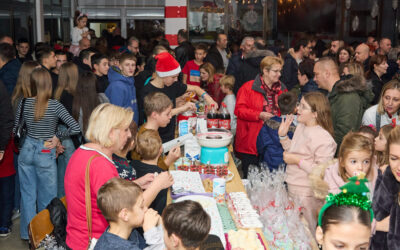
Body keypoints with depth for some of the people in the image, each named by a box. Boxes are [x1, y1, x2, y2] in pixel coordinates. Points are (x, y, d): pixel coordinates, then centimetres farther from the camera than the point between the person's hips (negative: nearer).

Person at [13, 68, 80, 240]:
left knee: (27, 195, 14)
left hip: (27, 150, 3)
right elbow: (75, 128, -17)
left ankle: (28, 233, 23)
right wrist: (57, 136, -3)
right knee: (47, 197, 10)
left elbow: (15, 129, 4)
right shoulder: (55, 105, -13)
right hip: (46, 154, -3)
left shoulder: (24, 103, -5)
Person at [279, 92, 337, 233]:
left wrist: (298, 161, -22)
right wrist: (283, 136, 6)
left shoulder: (323, 139, -23)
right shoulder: (301, 127, 5)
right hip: (292, 189, 9)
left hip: (307, 195, -9)